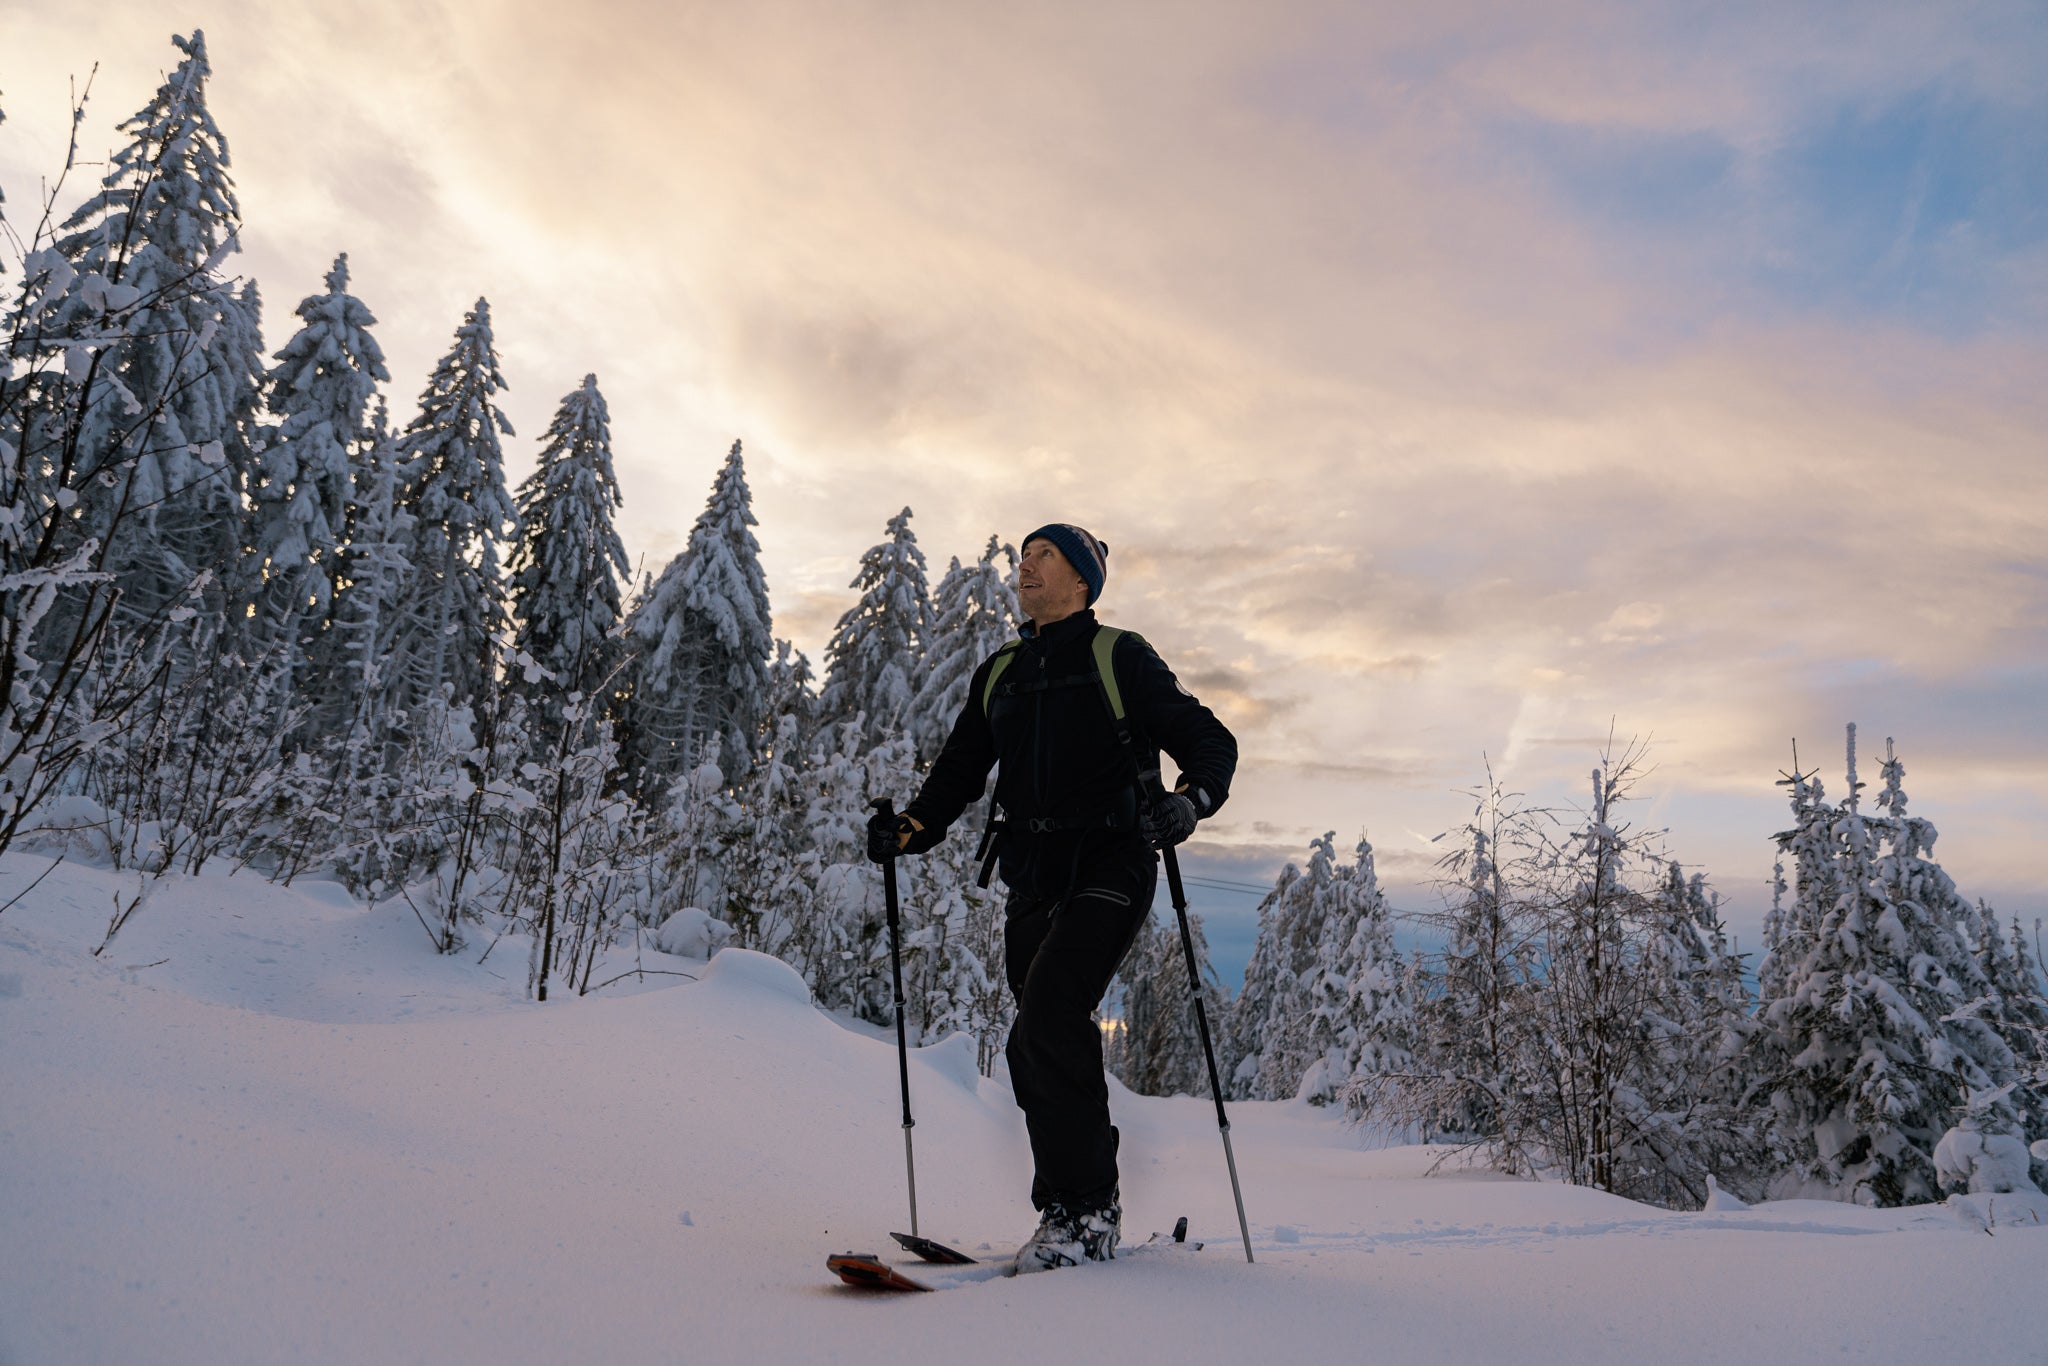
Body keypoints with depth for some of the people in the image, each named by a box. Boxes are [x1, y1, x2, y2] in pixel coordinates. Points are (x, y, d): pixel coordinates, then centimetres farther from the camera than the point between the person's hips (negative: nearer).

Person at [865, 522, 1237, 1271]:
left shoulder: (1121, 657, 2)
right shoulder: (999, 674, 19)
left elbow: (1210, 741, -1)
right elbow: (958, 771, 23)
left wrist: (1188, 800, -22)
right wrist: (909, 829, 5)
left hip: (1109, 869, -6)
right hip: (1033, 879, 6)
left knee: (1046, 1024, -20)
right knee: (1040, 1047, 4)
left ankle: (1081, 1210, -8)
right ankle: (1085, 1210, 18)